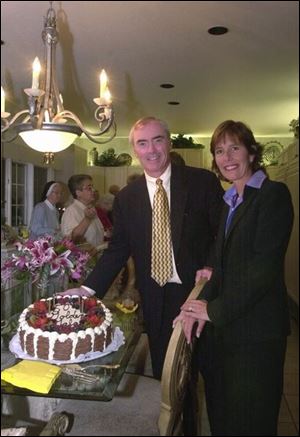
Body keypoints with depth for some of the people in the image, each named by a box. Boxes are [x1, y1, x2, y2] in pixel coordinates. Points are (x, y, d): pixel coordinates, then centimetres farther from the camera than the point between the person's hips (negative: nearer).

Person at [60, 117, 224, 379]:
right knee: (164, 371, 15)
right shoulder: (126, 198, 4)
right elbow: (118, 249, 6)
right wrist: (88, 289, -3)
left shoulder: (203, 182, -5)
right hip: (156, 301, 2)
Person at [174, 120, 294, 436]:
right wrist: (203, 303, -4)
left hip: (256, 331, -7)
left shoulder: (273, 194, -10)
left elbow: (265, 267, -18)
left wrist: (215, 310, -13)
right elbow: (223, 267, 12)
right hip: (221, 329, 7)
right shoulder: (230, 202, 14)